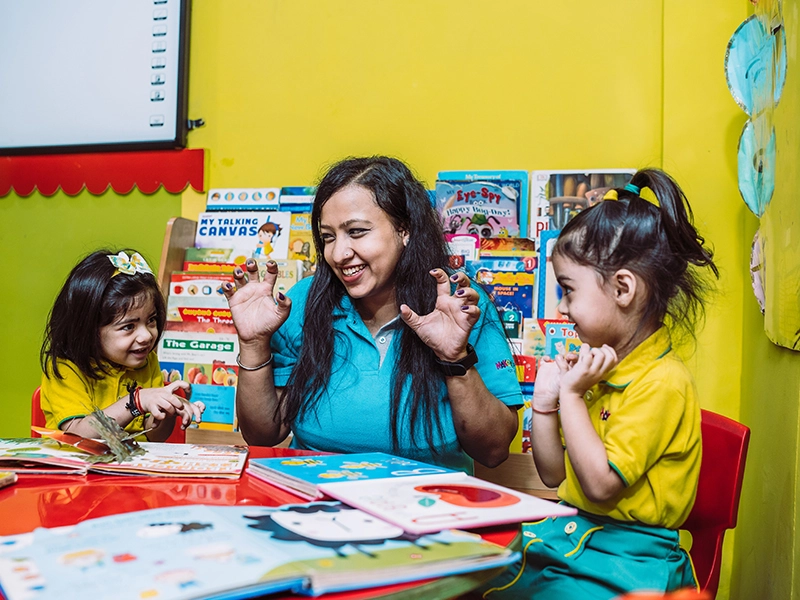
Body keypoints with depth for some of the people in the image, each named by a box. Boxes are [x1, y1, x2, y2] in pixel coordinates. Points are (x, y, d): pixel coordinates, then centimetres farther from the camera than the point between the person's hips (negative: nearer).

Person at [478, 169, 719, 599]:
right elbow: (554, 475, 13)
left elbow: (600, 484, -20)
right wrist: (545, 401, 0)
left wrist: (571, 396, -16)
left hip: (627, 562, -7)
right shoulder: (599, 367, 10)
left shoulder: (662, 381, -16)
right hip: (571, 532, 8)